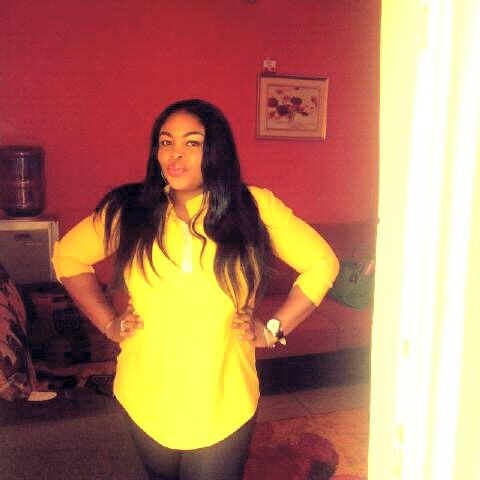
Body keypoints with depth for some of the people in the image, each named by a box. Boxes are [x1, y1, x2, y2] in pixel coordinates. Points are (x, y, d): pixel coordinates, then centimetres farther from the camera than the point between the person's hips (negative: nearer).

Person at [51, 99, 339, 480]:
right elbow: (68, 257, 10)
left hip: (223, 405, -2)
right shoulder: (128, 210, -4)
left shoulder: (255, 209, -8)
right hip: (146, 401, 2)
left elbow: (322, 263, 0)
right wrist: (108, 322, 3)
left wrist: (274, 329, -5)